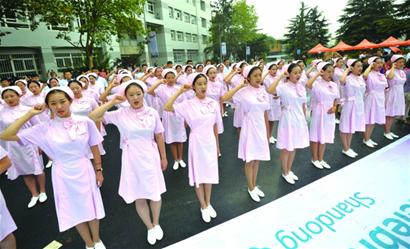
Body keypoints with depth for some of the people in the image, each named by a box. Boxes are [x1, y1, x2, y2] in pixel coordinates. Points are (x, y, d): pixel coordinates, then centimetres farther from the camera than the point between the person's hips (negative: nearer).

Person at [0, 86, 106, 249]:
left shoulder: (85, 122, -11)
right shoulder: (45, 128, -9)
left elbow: (94, 148, -2)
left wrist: (98, 170, 2)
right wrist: (30, 114, -13)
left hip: (84, 171, -1)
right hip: (63, 175, 1)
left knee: (91, 207, 16)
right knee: (75, 211, 17)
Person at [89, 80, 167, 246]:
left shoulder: (152, 112, -6)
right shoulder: (120, 114, -8)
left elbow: (159, 136, 1)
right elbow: (92, 117, -12)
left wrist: (163, 157, 7)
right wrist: (112, 102, -15)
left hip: (150, 157, 0)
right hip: (132, 159, 0)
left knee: (155, 193, 14)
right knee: (139, 197, 13)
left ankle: (156, 224, 43)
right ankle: (149, 227, 40)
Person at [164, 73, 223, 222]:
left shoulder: (214, 103, -2)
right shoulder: (188, 104, -11)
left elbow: (216, 125, 6)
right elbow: (167, 107, -24)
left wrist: (217, 145, 12)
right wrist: (180, 91, -21)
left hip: (210, 142, 3)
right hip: (197, 142, -3)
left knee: (209, 173, 15)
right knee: (198, 174, 10)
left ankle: (208, 203, 37)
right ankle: (203, 206, 32)